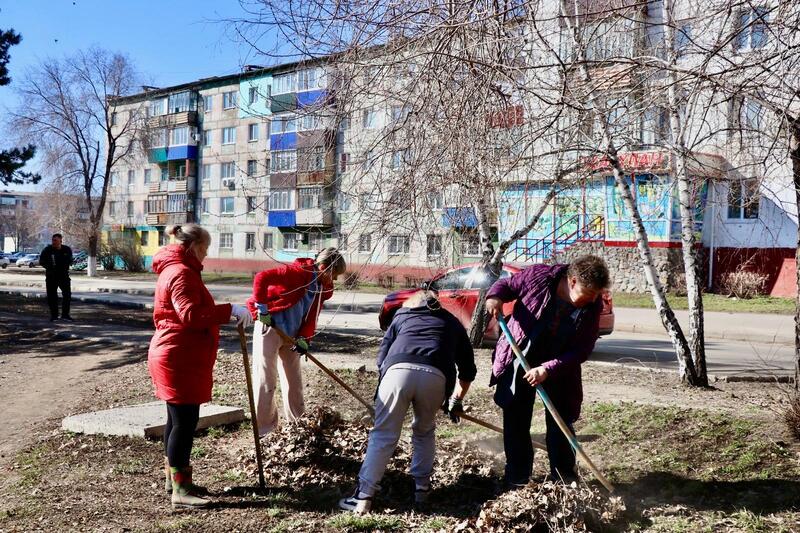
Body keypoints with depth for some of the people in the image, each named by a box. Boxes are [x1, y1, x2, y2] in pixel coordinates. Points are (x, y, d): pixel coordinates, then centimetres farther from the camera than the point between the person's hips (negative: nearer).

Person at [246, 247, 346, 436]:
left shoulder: (322, 288, 4)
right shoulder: (298, 272, -22)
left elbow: (311, 316, 4)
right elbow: (262, 278, -31)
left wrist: (303, 338, -11)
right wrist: (262, 309, -24)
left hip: (291, 334, 8)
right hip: (270, 328, -8)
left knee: (295, 381, 14)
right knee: (266, 381, -3)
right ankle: (264, 430, 7)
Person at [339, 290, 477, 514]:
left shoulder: (402, 315, 33)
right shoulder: (453, 323, 35)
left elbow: (382, 356, 26)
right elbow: (468, 369, 34)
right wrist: (455, 401, 46)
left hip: (398, 370, -1)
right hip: (435, 375, 1)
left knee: (383, 435, 6)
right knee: (424, 432, 25)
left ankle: (363, 496, 1)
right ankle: (421, 487, 26)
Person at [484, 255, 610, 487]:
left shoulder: (593, 306, -17)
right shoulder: (538, 276, -22)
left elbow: (582, 350, -18)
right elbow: (506, 285, -5)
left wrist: (547, 370, -28)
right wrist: (495, 296, -28)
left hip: (559, 367, 1)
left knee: (561, 423, 6)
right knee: (516, 423, 5)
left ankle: (565, 479, 24)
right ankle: (517, 480, 19)